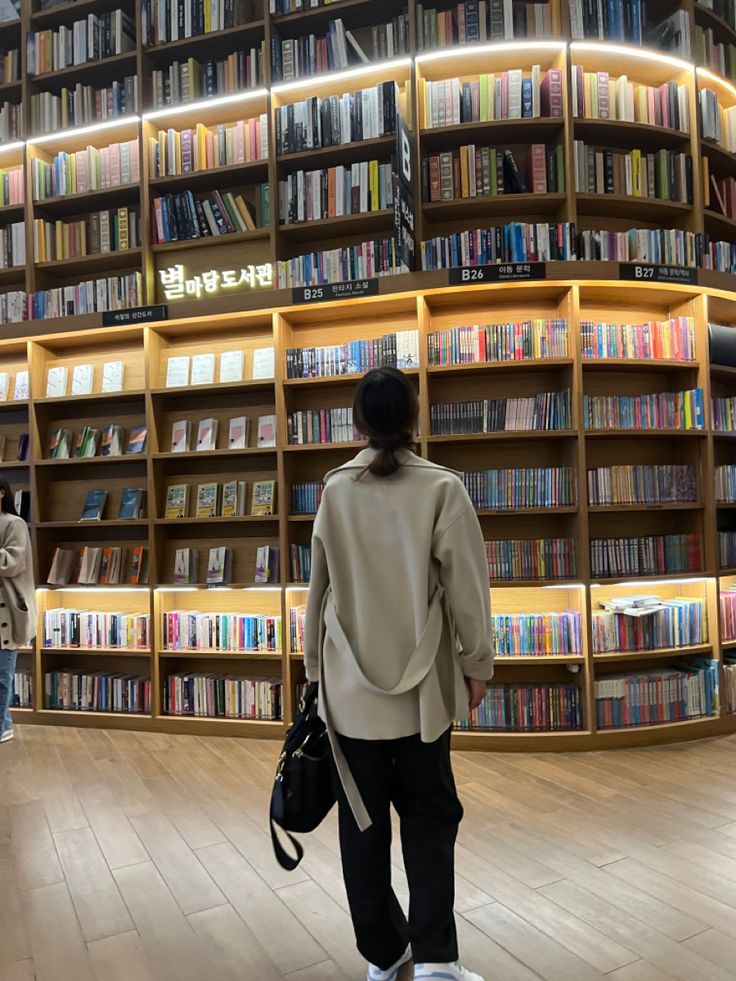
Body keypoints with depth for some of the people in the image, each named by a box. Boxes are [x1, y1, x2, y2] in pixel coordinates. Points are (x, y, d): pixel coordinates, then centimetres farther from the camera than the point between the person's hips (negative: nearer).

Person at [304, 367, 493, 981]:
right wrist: (477, 664, 5)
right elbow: (466, 585, -8)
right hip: (422, 682, -2)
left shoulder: (335, 491, -3)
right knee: (429, 817, 16)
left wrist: (314, 665, 14)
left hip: (351, 684, 2)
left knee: (364, 819, 16)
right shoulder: (442, 488, -11)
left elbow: (319, 585, 2)